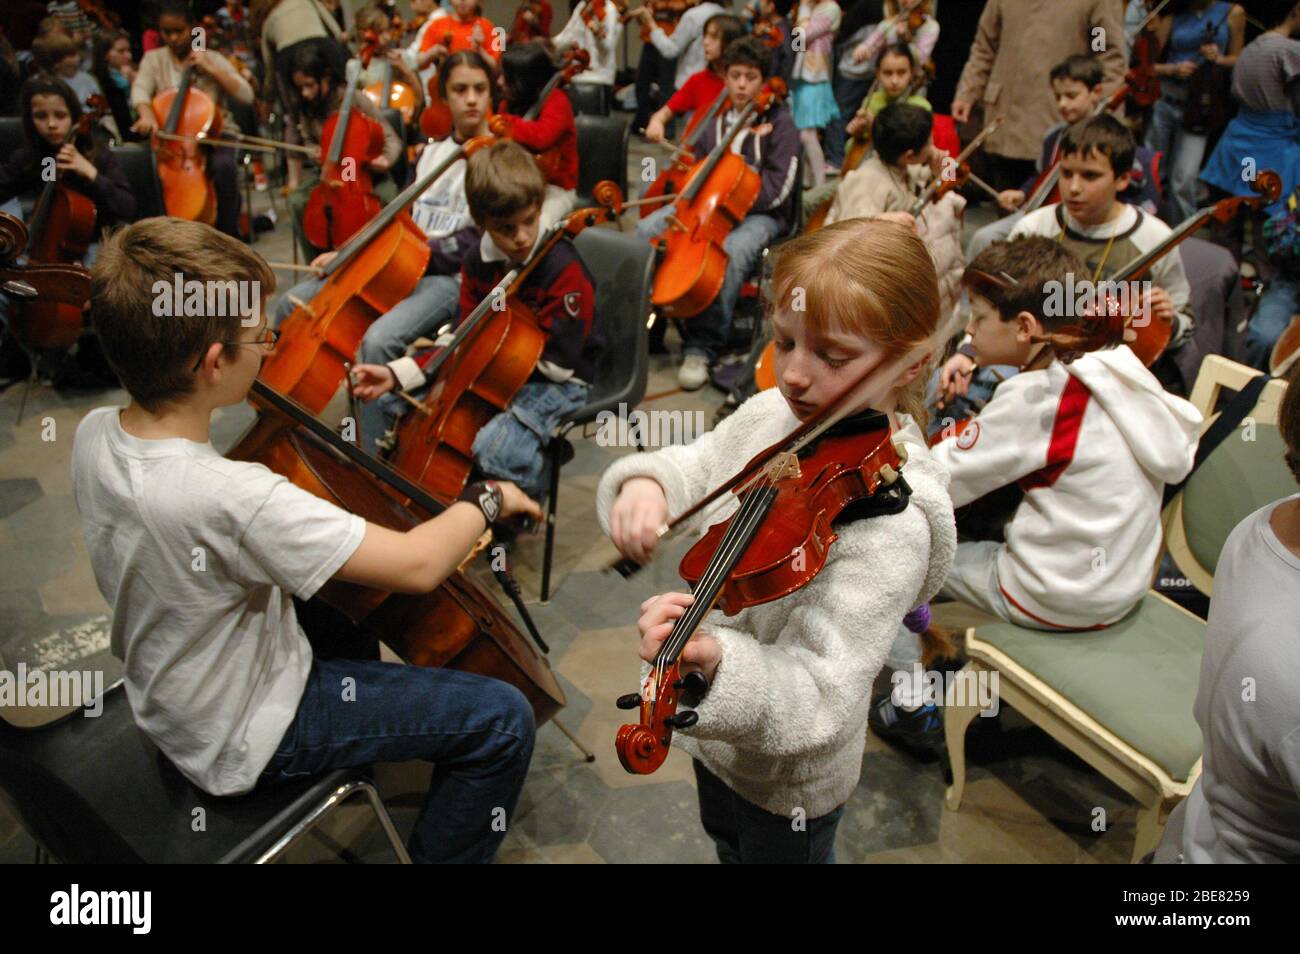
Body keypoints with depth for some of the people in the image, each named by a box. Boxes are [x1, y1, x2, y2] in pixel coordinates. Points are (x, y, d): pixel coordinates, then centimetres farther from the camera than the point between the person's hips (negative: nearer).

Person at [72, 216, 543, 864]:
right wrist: (486, 499, -17)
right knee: (501, 720, -10)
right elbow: (418, 565, -34)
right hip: (244, 745, -8)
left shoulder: (93, 434, -12)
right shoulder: (230, 498, -39)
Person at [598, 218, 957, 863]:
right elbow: (694, 470, -3)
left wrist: (716, 664, -57)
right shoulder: (770, 412, -12)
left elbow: (822, 698, -37)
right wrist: (646, 483, -27)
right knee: (726, 842, 35)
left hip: (789, 775, -6)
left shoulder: (892, 518, -34)